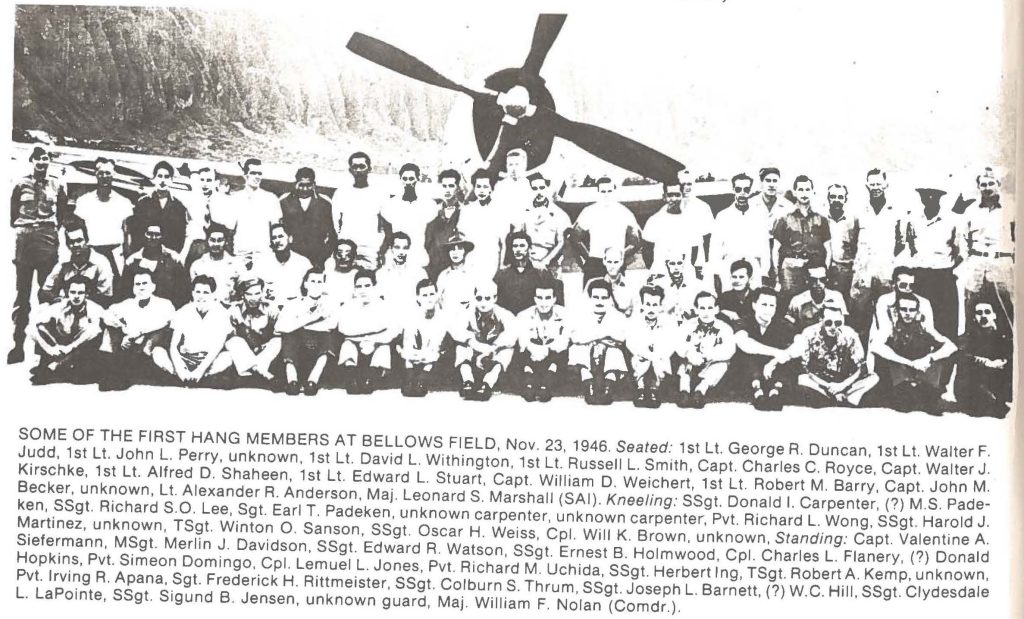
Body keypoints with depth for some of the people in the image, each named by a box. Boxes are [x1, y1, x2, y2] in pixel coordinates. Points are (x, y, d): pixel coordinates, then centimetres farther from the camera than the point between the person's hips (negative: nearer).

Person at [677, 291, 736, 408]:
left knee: (722, 364, -29)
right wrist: (689, 352, -30)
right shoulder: (687, 326, 8)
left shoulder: (724, 328, 3)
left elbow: (729, 350, -13)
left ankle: (700, 390, -43)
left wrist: (707, 354, -26)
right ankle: (684, 391, -43)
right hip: (692, 364, 1)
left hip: (711, 365, -1)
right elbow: (678, 345, -8)